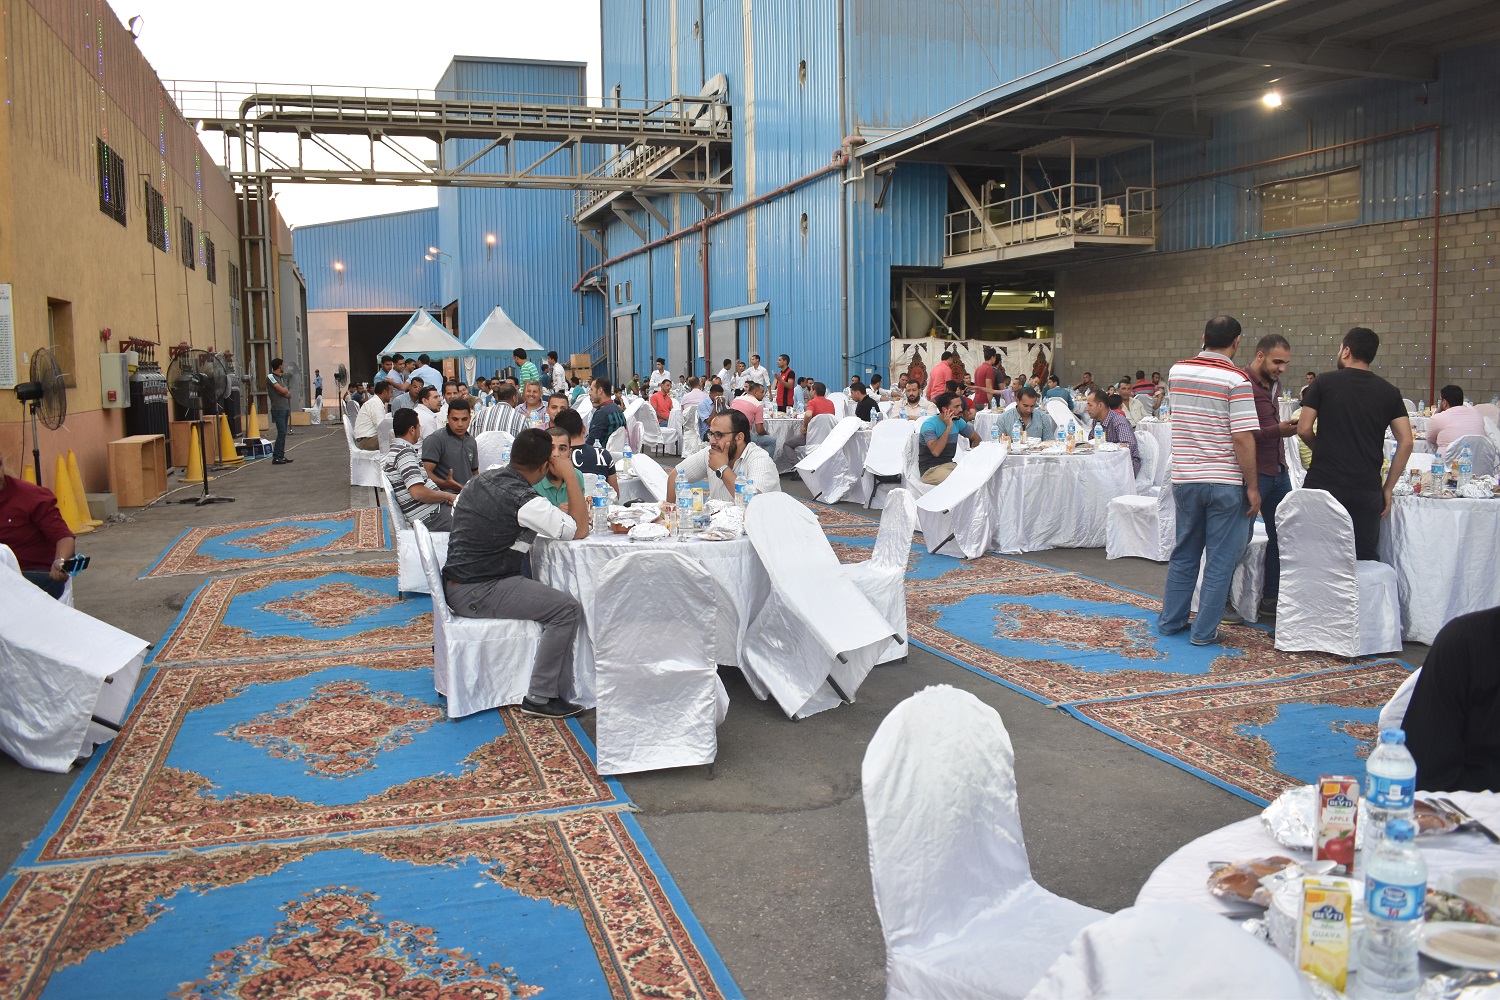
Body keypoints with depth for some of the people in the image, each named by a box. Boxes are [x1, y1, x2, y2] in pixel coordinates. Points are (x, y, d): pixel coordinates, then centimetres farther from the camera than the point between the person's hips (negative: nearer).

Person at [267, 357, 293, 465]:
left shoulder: (282, 377, 17)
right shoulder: (270, 377, -8)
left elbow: (288, 393, 12)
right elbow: (282, 390, -17)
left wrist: (286, 392, -8)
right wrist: (287, 391, 4)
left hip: (285, 408, 8)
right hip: (278, 409, -8)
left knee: (283, 433, 9)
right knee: (281, 433, -12)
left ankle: (281, 456, 12)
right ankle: (276, 457, -10)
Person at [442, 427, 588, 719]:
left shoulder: (483, 478, 8)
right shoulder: (522, 499, -21)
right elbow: (580, 530, -15)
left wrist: (558, 512, 13)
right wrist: (570, 475, -11)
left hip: (457, 583, 10)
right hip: (477, 593, -10)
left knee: (554, 595, 20)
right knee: (567, 610, -16)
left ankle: (558, 683, 22)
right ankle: (539, 698, -9)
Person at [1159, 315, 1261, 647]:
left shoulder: (1177, 371, 4)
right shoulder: (1236, 380, -13)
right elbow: (1243, 438, -17)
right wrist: (1252, 486, -10)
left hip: (1184, 479, 5)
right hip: (1225, 482, -5)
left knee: (1184, 554, 17)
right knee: (1220, 559, 5)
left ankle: (1171, 620, 24)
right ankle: (1204, 630, 8)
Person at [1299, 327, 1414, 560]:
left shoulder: (1323, 382, -1)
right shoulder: (1389, 392, 6)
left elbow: (1304, 430, -3)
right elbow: (1406, 442, 0)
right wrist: (1388, 487, 5)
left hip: (1323, 482, -2)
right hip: (1367, 488, 2)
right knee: (1366, 558, 8)